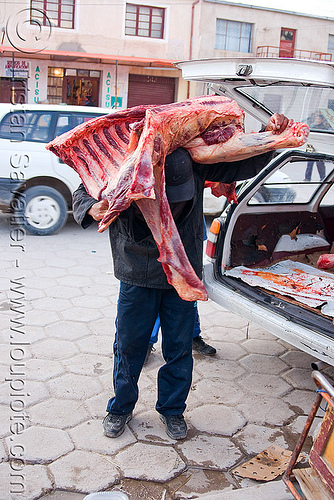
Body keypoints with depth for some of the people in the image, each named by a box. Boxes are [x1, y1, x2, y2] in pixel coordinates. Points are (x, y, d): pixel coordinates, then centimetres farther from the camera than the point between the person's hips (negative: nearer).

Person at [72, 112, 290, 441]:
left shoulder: (195, 167, -16)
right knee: (128, 345, 12)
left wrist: (271, 136, -20)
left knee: (179, 349, 11)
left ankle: (172, 409, 35)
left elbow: (246, 164, -5)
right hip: (137, 278, -1)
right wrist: (92, 209, -30)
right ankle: (121, 408, 36)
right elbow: (83, 193, -7)